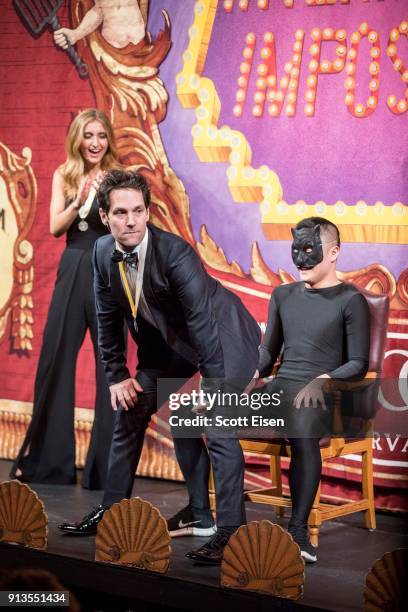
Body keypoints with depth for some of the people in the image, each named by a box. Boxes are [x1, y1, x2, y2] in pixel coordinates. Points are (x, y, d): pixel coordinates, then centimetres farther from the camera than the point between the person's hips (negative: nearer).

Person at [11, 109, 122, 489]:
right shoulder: (64, 175, 7)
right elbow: (55, 227, -1)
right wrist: (79, 201, -17)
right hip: (73, 271, 2)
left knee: (110, 364, 3)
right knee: (56, 360, 2)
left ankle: (105, 463, 13)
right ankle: (48, 460, 12)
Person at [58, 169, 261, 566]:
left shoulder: (175, 252, -32)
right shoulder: (104, 253, -11)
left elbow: (203, 323, -32)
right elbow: (108, 317, 2)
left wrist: (215, 390, -32)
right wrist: (116, 375, 2)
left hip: (221, 335, -7)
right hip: (167, 339, 7)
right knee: (129, 410, 9)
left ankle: (229, 530, -13)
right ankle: (112, 509, 22)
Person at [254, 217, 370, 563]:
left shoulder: (350, 300, 4)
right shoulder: (284, 296, 21)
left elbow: (358, 364, 0)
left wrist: (323, 379, -17)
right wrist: (255, 374, 4)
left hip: (321, 395, -5)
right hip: (278, 389, 5)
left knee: (303, 434, -40)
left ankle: (299, 532, -39)